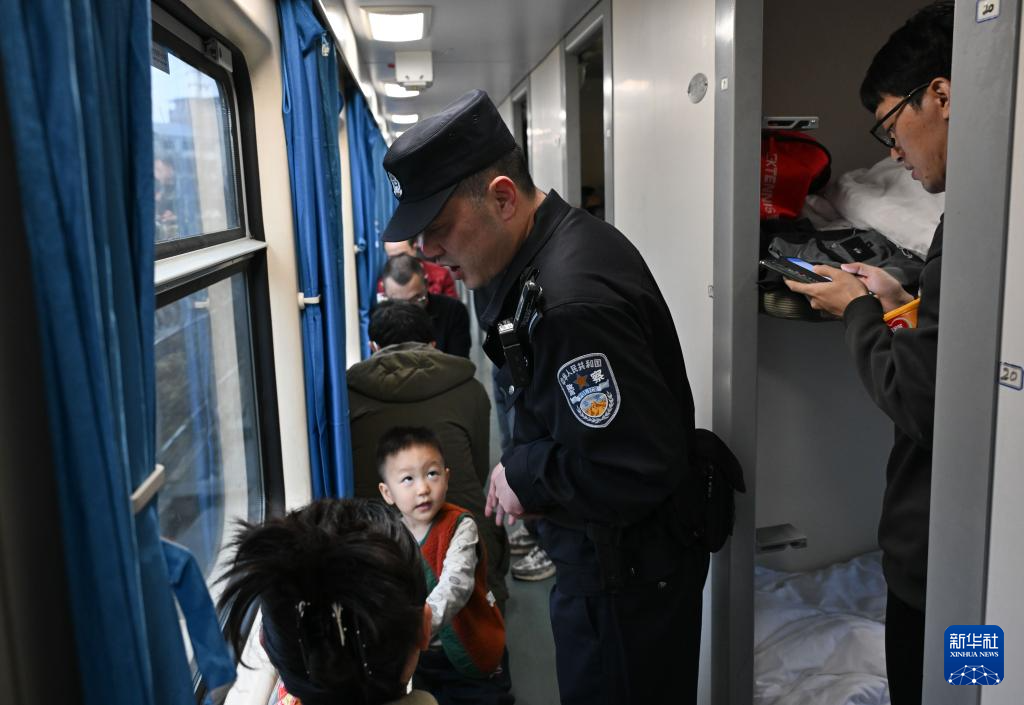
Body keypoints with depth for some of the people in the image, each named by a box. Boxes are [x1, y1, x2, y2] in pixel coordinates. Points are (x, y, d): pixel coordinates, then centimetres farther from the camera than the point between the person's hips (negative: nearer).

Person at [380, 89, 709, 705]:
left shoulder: (573, 302, -32)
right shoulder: (571, 238, 1)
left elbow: (639, 471, -31)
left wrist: (522, 473, -18)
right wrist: (525, 467, 2)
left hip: (628, 578, -9)